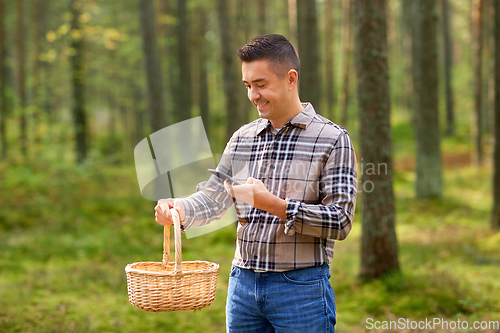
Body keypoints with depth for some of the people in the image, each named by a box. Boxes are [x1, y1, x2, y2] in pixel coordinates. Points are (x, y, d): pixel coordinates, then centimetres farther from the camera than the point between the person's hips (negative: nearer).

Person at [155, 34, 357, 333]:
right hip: (242, 283, 5)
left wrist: (272, 204, -21)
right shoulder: (242, 139, 11)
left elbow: (340, 222, -12)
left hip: (300, 287, -5)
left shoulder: (333, 140, -7)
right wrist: (180, 209, -13)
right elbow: (214, 196, 9)